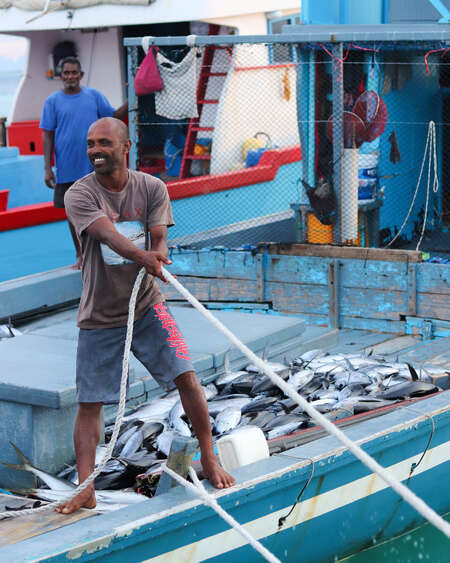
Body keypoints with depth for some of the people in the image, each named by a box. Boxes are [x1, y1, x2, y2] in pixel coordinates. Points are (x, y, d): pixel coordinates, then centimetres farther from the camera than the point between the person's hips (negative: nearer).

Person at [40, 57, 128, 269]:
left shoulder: (93, 96, 4)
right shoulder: (53, 101, 1)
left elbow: (114, 116, 8)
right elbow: (48, 135, 1)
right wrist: (47, 168, -3)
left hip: (93, 165, 0)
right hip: (67, 169, 0)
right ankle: (80, 255, 19)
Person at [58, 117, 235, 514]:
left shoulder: (151, 188, -1)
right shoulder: (80, 195, -10)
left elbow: (158, 240, -9)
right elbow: (108, 234, -28)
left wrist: (158, 255, -35)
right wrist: (143, 257, -47)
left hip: (147, 306, 1)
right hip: (99, 315, -1)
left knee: (186, 376, -9)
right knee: (89, 402, -1)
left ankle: (209, 460, 8)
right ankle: (85, 490, 6)